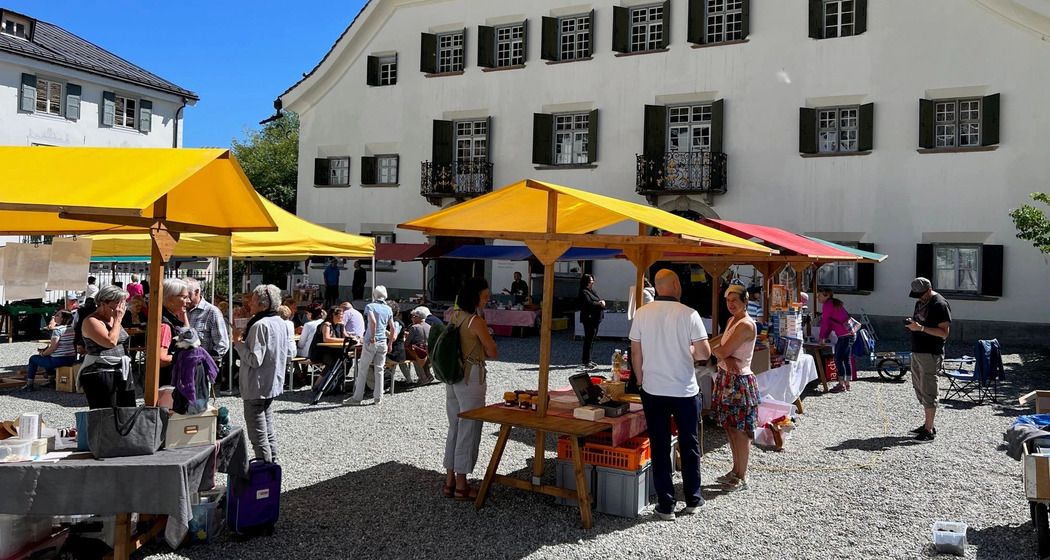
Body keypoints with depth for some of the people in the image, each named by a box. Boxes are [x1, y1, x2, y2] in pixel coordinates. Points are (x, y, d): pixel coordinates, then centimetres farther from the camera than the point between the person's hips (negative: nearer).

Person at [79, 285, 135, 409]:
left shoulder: (113, 319, 16)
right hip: (100, 375, -8)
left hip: (122, 375, 8)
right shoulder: (92, 321, -9)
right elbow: (111, 341, -22)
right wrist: (117, 320, -13)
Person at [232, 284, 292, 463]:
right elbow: (289, 354, 13)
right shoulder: (280, 322, 7)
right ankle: (272, 463, 27)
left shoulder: (260, 325, -21)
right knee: (268, 426, 20)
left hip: (257, 387, -9)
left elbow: (254, 359, -24)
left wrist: (238, 341, -15)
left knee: (258, 432, -1)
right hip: (273, 384, 10)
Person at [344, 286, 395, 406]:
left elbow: (373, 321, -22)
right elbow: (392, 327, 9)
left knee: (363, 370, 3)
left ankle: (357, 398, 6)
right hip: (383, 343, 4)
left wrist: (372, 337, -14)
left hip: (371, 342, -4)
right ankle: (378, 397, 10)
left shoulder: (370, 306, -4)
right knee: (379, 370, 9)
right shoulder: (388, 309, 11)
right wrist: (390, 343, 16)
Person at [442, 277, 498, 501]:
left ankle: (450, 481, 23)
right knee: (469, 430, 2)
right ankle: (461, 486, 10)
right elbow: (493, 353, -11)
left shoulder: (453, 317, 6)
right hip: (471, 379, -8)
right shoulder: (476, 321, -17)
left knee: (454, 428, 16)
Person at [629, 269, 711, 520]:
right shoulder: (688, 314, -11)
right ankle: (692, 499, 26)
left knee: (659, 447, 8)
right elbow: (705, 353, -11)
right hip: (685, 390, -1)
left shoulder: (641, 313, -4)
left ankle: (666, 505, 13)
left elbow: (635, 352, 1)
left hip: (653, 389, 2)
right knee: (689, 445, 15)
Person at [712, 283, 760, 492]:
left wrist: (714, 350, 0)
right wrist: (726, 358, -15)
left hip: (739, 381, -9)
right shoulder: (731, 321, 12)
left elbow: (723, 351, -20)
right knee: (730, 428, 16)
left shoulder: (746, 324, -18)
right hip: (726, 377, 9)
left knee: (740, 431, 1)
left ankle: (742, 477, 12)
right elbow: (723, 351, 6)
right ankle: (736, 471, 29)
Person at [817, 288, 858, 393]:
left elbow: (824, 322, -7)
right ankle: (847, 384, 19)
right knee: (847, 360, 14)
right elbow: (830, 323, 23)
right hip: (851, 334, 10)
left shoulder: (827, 305, -9)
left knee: (838, 360, -6)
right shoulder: (835, 304, 20)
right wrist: (825, 337, 23)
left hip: (845, 336, -10)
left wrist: (822, 338, 2)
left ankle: (842, 384, -5)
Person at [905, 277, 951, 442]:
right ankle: (927, 424, 24)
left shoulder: (940, 304, -13)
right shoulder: (920, 303, 15)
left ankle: (929, 431, -2)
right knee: (920, 389, 14)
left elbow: (944, 332, -18)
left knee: (928, 391, -7)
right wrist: (911, 324, 4)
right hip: (917, 352, 9)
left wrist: (921, 328, -25)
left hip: (930, 354, -9)